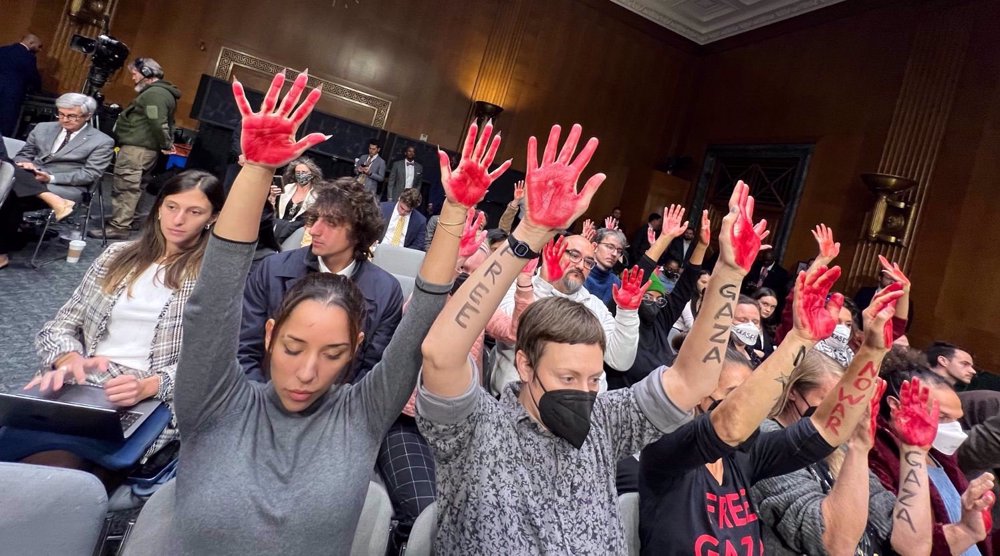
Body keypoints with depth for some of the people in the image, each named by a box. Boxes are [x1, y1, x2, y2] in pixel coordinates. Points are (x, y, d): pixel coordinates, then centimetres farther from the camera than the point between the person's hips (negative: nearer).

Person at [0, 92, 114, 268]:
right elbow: (22, 154, 22)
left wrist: (51, 178, -19)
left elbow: (90, 174, -8)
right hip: (28, 183, 6)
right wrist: (25, 164, -5)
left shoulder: (102, 142, 0)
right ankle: (54, 201, -40)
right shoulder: (43, 128, 19)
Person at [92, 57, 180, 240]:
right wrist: (167, 144, 15)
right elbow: (165, 123, 24)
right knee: (132, 187, 16)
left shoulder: (154, 93, -15)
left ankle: (118, 227, -9)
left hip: (136, 148, -11)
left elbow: (158, 124, -23)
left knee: (125, 188, -10)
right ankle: (128, 218, 24)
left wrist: (165, 144, -13)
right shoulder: (162, 92, 21)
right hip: (145, 148, 11)